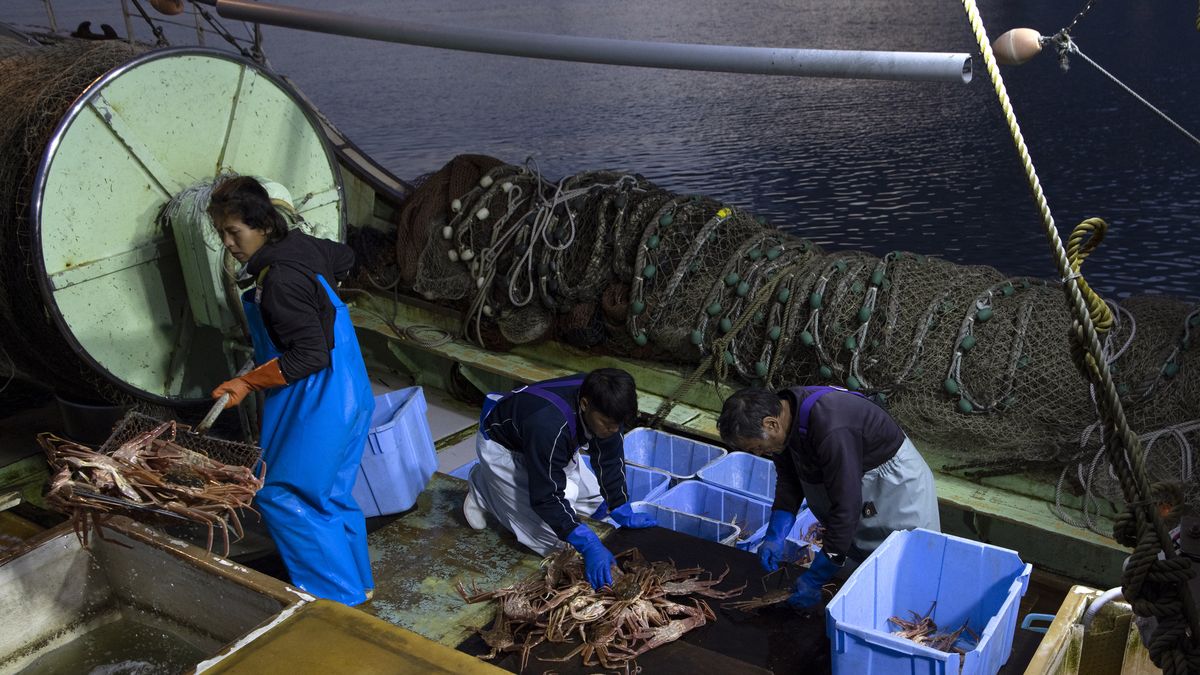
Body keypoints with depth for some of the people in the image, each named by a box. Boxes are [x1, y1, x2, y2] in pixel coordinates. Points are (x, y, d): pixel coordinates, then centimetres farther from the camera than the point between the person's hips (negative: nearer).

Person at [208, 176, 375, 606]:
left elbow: (310, 356, -25)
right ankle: (357, 584, 29)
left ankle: (337, 595, 2)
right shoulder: (300, 245, 5)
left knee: (281, 497, -3)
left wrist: (247, 383, -21)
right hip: (344, 393, 10)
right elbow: (343, 257, 28)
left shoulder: (279, 278, -23)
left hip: (319, 403, -10)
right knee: (330, 495, 18)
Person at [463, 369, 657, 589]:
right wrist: (588, 546, -43)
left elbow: (610, 460, -8)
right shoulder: (549, 424, -45)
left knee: (598, 504, 6)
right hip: (502, 447, -7)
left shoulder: (603, 406, -24)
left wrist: (624, 514, -7)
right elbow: (547, 496, -38)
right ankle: (482, 490, 4)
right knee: (553, 537, -14)